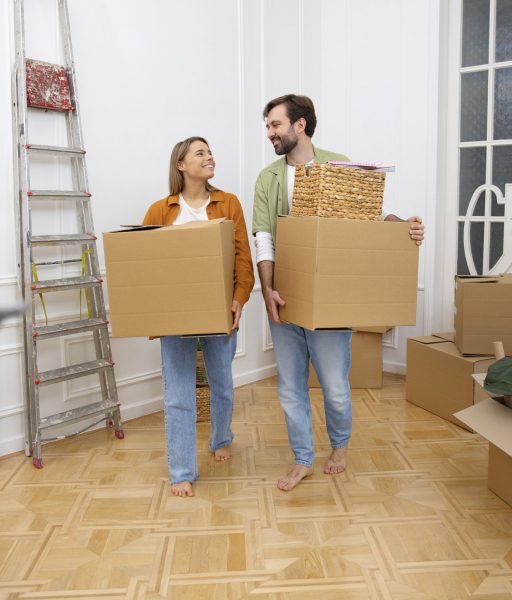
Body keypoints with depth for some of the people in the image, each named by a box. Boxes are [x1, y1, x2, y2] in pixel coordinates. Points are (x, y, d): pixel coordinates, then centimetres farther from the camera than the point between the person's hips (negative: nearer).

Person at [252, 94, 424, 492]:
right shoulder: (267, 178, 6)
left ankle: (340, 445, 37)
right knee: (290, 388, 11)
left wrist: (403, 225, -20)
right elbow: (264, 238, -2)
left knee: (335, 386, 6)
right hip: (284, 300, 3)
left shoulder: (339, 166, 0)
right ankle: (303, 461, 30)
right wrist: (267, 289, -15)